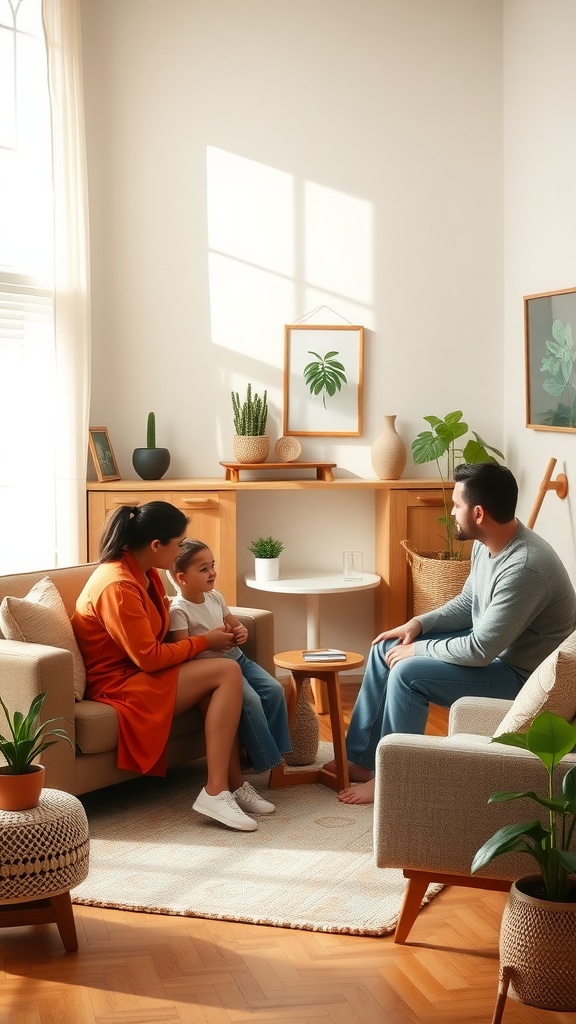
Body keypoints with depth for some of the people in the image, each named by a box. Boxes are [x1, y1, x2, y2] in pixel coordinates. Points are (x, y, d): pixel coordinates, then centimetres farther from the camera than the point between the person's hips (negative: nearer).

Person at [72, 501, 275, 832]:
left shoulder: (145, 573, 6)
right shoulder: (118, 586, -24)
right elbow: (149, 657, -22)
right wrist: (205, 642, -10)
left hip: (139, 672, 9)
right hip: (118, 684, -9)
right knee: (228, 673, -18)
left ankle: (232, 784, -10)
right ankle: (217, 791, -20)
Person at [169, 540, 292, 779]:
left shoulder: (215, 597, 9)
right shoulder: (178, 610, -14)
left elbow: (235, 624, 20)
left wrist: (241, 633, -2)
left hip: (236, 658, 8)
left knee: (274, 690, -7)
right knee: (251, 700, -25)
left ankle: (278, 749, 2)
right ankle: (267, 759, -14)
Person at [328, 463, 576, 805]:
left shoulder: (524, 567, -33)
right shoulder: (487, 542, -3)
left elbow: (479, 651, -30)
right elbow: (468, 603, 13)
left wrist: (418, 649, -17)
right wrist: (419, 623, -2)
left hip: (521, 671, -10)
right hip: (490, 640, 10)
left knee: (408, 673, -22)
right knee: (386, 648, 5)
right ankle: (361, 759, 13)